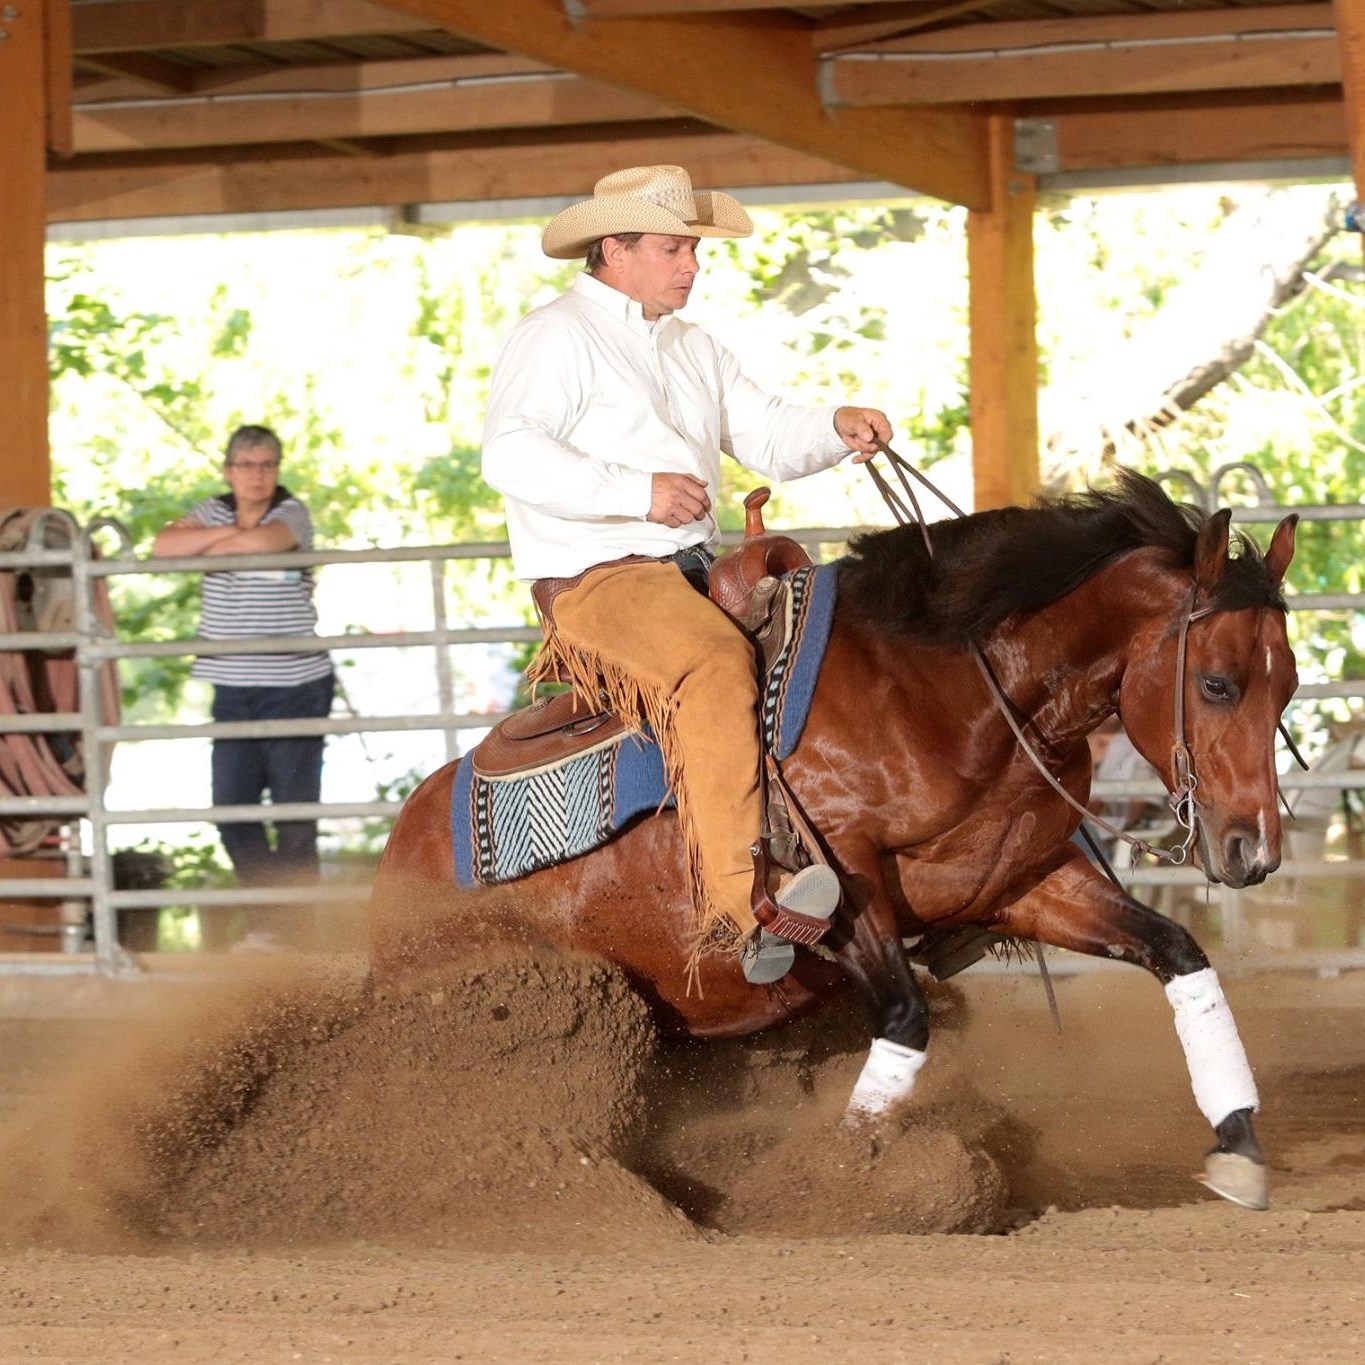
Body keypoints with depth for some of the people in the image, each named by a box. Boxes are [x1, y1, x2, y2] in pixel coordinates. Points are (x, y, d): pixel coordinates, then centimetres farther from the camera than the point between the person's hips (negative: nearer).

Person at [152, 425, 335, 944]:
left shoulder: (292, 514, -3)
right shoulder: (213, 513, 10)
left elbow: (261, 541, -25)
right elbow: (163, 547, -6)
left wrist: (215, 547, -9)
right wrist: (224, 532, -14)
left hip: (295, 689, -5)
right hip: (233, 690, 5)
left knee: (295, 814, -3)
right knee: (232, 810, 6)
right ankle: (263, 919, 21)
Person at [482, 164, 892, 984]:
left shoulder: (693, 349, 24)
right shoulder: (557, 339, -4)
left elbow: (767, 437, 17)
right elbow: (512, 455, -18)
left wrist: (836, 428, -5)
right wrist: (637, 493, -24)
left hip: (697, 574, 9)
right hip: (594, 579, -9)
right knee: (715, 665, -34)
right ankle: (743, 901, -44)